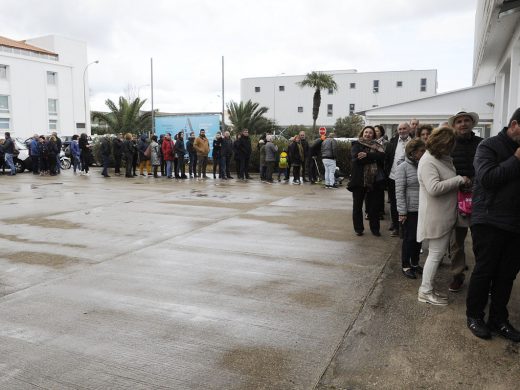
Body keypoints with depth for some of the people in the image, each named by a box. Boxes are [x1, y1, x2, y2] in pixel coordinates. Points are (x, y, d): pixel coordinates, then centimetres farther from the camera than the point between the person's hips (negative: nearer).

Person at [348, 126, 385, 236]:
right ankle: (358, 228, 20)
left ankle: (375, 228, 19)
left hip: (374, 180, 2)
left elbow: (382, 156, -10)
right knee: (357, 205, 7)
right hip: (359, 179, -2)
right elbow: (356, 159, -15)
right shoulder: (356, 145, 3)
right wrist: (374, 157, -12)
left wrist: (367, 155, -19)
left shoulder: (377, 146, 11)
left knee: (374, 205, 8)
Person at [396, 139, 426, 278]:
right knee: (409, 238, 4)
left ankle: (415, 263, 31)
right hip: (409, 210, -5)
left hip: (422, 209, 5)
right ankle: (405, 266, 20)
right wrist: (402, 212, -13)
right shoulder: (403, 167, -10)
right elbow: (399, 191, -11)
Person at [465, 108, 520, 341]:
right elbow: (487, 178, -20)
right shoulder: (489, 146, -6)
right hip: (490, 221, -6)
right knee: (484, 271, 3)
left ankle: (498, 319, 25)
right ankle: (474, 316, 20)